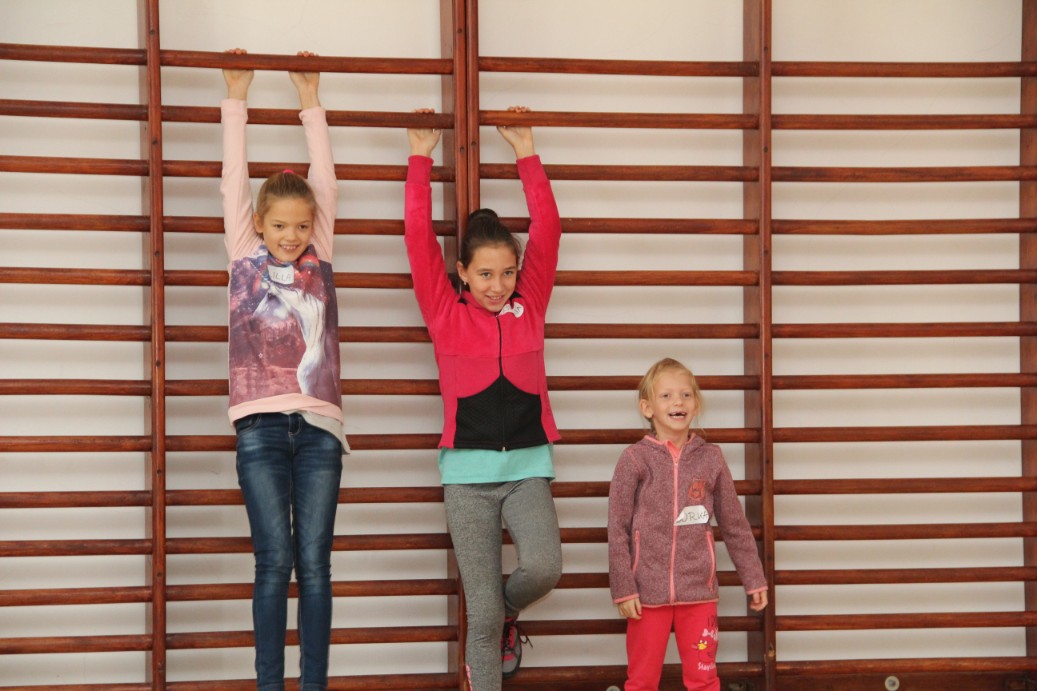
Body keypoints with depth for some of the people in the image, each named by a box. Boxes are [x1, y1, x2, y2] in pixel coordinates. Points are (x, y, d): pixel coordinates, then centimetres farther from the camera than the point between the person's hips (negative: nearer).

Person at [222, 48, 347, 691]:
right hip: (262, 426, -1)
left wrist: (311, 100, 15)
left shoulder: (318, 258, 10)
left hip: (318, 425, 2)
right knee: (275, 563, -2)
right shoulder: (245, 254, 7)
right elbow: (235, 179, 6)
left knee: (315, 564, 2)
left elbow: (326, 179, 10)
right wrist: (237, 100, 9)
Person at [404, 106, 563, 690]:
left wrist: (526, 152, 5)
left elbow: (548, 229, 3)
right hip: (467, 471, -1)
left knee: (544, 566, -22)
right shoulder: (446, 313, 1)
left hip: (528, 465, 1)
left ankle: (506, 618, 14)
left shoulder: (529, 305, 6)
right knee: (482, 612, 0)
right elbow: (419, 237, -3)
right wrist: (421, 158, 1)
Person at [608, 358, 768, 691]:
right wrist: (623, 589, -9)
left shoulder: (710, 457, 3)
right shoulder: (635, 459, -4)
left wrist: (754, 579, 10)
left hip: (698, 590, 2)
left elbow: (734, 525, 10)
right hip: (648, 591, -2)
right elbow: (618, 530, -4)